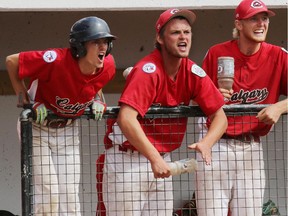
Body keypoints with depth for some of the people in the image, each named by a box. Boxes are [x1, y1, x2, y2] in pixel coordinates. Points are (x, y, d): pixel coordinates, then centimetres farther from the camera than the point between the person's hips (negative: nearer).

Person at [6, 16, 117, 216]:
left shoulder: (107, 65, -17)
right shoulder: (57, 60, -34)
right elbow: (12, 61, -22)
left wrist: (97, 100, -9)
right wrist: (28, 102, -20)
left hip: (68, 129, 4)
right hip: (37, 125, -4)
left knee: (70, 193, 3)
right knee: (47, 192, -8)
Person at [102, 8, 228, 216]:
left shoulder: (193, 73, -2)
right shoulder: (147, 71, -21)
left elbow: (220, 116, -2)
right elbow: (126, 119, -33)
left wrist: (206, 143, -24)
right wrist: (154, 158, -40)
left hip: (162, 159, 7)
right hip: (127, 158, -6)